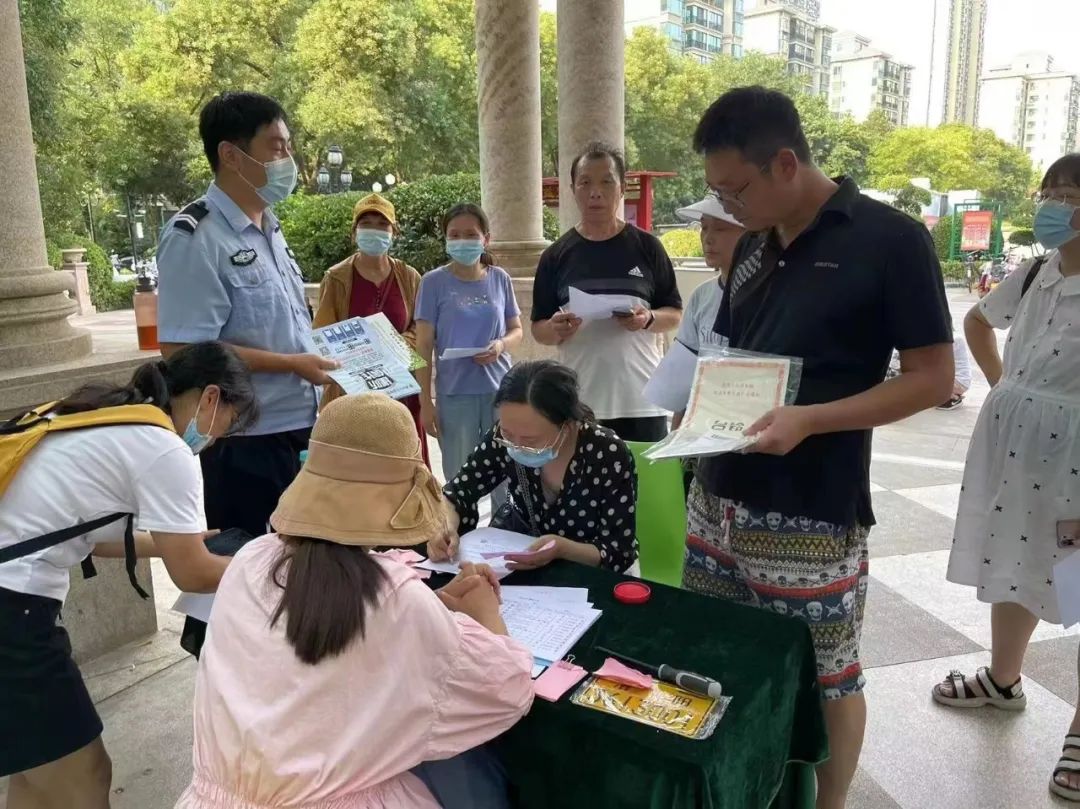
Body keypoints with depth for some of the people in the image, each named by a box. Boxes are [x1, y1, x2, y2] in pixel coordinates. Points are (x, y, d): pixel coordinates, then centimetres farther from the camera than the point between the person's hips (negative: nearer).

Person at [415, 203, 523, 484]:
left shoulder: (500, 278, 3)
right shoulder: (434, 282, -4)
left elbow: (516, 330, 12)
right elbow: (424, 346, -2)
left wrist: (502, 345, -12)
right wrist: (425, 400, -5)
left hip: (500, 390, 2)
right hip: (455, 394, -2)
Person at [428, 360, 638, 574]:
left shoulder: (609, 456, -24)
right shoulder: (504, 438, -16)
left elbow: (621, 553, -20)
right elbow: (460, 491, -5)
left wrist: (563, 548, -36)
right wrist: (446, 529, -26)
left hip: (584, 573, -2)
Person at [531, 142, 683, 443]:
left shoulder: (647, 247, 3)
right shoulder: (556, 255, 5)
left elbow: (675, 313, 7)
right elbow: (539, 328, 7)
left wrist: (648, 319, -15)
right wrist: (557, 330, -16)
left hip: (642, 400, 0)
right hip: (579, 403, 1)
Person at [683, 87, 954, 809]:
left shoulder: (891, 239, -10)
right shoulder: (754, 245, 10)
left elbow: (934, 378, -10)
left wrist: (809, 420, -22)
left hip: (810, 513, -6)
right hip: (718, 497, 6)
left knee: (824, 681, 11)